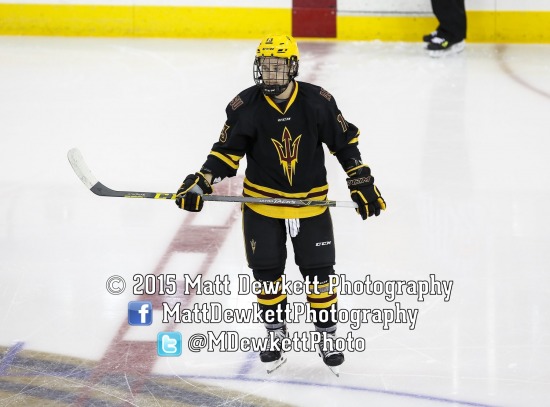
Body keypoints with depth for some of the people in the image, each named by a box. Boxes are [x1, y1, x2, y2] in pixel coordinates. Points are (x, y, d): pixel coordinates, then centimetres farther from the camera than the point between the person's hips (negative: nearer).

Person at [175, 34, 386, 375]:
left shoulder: (317, 101, -12)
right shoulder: (246, 107, -12)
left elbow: (345, 142, -3)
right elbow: (227, 152, -6)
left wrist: (362, 183, -4)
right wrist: (200, 184, -18)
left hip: (311, 200, 0)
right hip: (262, 201, 0)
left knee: (319, 271, 4)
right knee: (267, 273, 6)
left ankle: (327, 336, 20)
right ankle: (275, 336, 24)